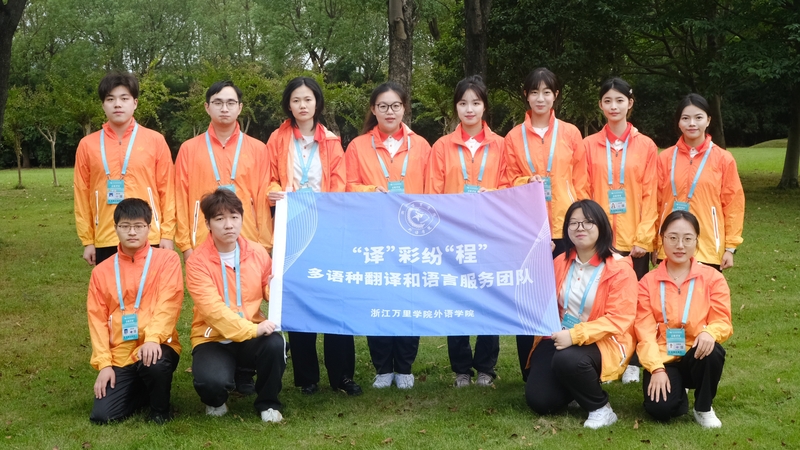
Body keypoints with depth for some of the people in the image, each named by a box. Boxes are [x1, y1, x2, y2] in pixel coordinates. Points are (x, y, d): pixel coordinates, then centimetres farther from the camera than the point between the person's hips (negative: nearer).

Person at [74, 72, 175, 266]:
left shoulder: (155, 141, 3)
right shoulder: (87, 145, 5)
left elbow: (166, 189, 3)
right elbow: (82, 194, 7)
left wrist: (167, 234, -1)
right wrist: (87, 240, 5)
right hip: (105, 241, 1)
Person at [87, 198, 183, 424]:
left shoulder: (167, 259, 0)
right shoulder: (102, 271, 8)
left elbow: (169, 303, -12)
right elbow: (97, 319, 5)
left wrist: (153, 338, -29)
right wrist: (104, 363, -6)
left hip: (154, 347, -3)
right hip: (120, 356, 3)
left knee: (155, 364, -38)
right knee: (102, 415, -11)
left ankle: (160, 409, -4)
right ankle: (145, 390, 21)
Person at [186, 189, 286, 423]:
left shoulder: (258, 252, -1)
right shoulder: (198, 262, -13)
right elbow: (212, 309, -22)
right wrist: (252, 330, -31)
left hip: (252, 335, 3)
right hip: (212, 339, -3)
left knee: (275, 344, -31)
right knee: (212, 381, -33)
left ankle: (267, 403, -1)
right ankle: (216, 401, 8)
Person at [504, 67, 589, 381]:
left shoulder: (570, 134, 7)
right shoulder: (514, 137, 8)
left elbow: (581, 183, 8)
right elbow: (510, 182, 10)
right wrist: (527, 183, -11)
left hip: (565, 227, 0)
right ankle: (531, 373, 8)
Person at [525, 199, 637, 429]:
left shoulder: (619, 269, -11)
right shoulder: (560, 263, 7)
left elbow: (618, 319, -18)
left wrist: (575, 335, -28)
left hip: (602, 342, -5)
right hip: (560, 337, 5)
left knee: (568, 360, -37)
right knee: (538, 400, -9)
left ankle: (601, 408, -10)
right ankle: (579, 387, 24)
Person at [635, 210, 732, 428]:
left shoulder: (713, 278, 0)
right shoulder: (648, 282, 0)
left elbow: (723, 321, -6)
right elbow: (645, 331, -6)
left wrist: (709, 332, -31)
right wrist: (656, 369, -19)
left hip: (697, 355, 0)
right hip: (662, 359, 0)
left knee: (712, 351, -35)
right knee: (660, 408, -26)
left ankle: (704, 408, -6)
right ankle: (679, 389, 16)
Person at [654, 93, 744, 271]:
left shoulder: (723, 158, 1)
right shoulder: (665, 157, 5)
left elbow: (733, 205, 2)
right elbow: (657, 203, 7)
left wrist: (730, 246, -2)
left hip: (709, 249, -1)